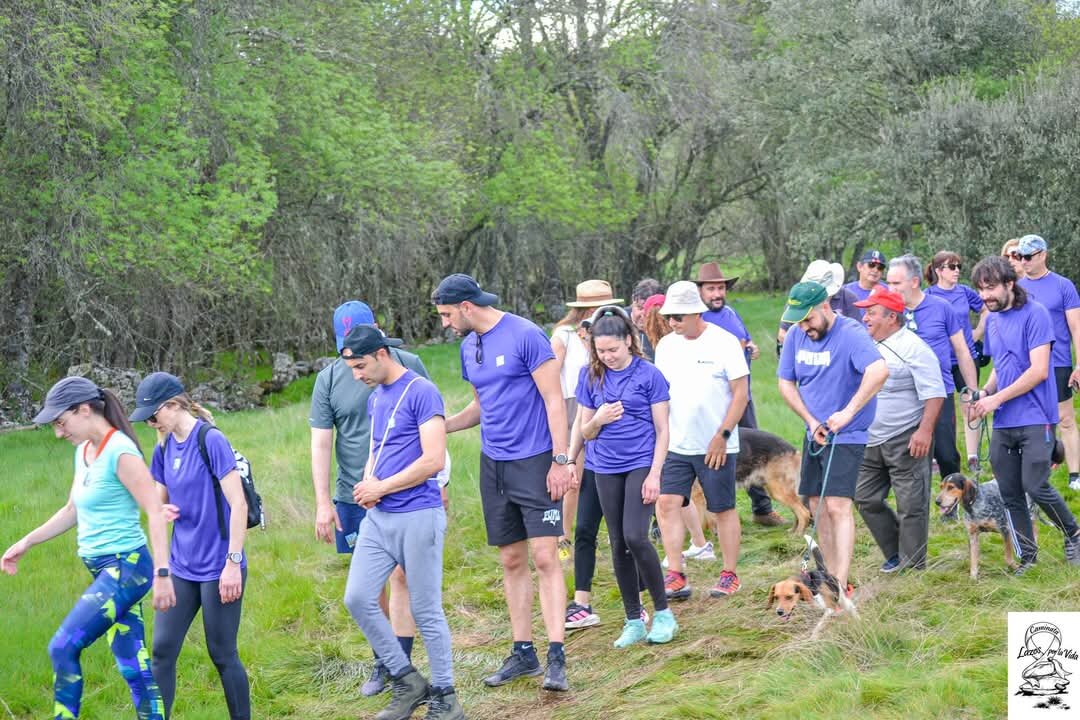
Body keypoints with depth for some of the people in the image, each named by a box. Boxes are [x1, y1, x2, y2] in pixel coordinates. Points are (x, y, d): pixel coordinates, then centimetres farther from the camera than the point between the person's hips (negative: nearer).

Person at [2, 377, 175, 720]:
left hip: (126, 567, -9)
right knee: (133, 666, 7)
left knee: (63, 648, -14)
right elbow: (72, 510, 23)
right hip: (105, 571, 9)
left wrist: (161, 573, -23)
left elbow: (155, 512, -19)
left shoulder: (120, 452, -15)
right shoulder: (84, 451, 11)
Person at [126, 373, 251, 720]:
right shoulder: (164, 448, 6)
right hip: (181, 568, 7)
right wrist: (162, 509, -6)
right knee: (162, 651, 4)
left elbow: (238, 504, -15)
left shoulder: (211, 441, -14)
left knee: (223, 655, 3)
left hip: (218, 570, -7)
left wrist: (234, 562, -17)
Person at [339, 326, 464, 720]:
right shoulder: (375, 398, 14)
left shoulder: (421, 392, -12)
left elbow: (433, 460, -18)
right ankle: (407, 682, 14)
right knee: (358, 598, 1)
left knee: (426, 611, -1)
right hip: (378, 517, 8)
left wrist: (381, 487, -11)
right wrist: (367, 483, 1)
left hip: (418, 515, -8)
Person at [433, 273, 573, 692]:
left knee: (545, 558, -10)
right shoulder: (469, 346, 10)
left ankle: (556, 658, -10)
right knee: (511, 562, 10)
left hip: (534, 462, -7)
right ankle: (523, 653, 18)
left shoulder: (525, 336, -13)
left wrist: (560, 461, -17)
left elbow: (554, 401, -13)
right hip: (494, 465, 7)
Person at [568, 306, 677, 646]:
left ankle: (663, 613, 0)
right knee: (618, 544, 6)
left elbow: (662, 430, -3)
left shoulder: (649, 374, -6)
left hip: (641, 464, -4)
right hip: (606, 468, 4)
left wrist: (654, 475, -11)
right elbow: (584, 432, 9)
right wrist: (598, 420, -14)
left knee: (635, 537, -16)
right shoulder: (590, 375, 3)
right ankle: (633, 622, 16)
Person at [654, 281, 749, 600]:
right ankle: (675, 576, -4)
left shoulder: (724, 343, -8)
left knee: (724, 509, 4)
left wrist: (722, 435, -14)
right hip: (676, 445, 4)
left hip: (715, 446, -4)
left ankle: (729, 575, 16)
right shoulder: (666, 345, 7)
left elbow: (741, 393, -9)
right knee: (667, 504, -7)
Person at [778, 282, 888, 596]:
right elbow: (785, 383, 9)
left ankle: (841, 587, -17)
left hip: (846, 437, -7)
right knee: (818, 506, 11)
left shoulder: (851, 334, -20)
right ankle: (831, 576, 22)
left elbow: (879, 370, -37)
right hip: (815, 435, 7)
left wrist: (847, 413, -36)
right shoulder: (796, 335, 1)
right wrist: (812, 422, -3)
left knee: (837, 506, -15)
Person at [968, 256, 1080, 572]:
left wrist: (997, 398, -16)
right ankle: (1026, 555, 17)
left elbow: (1038, 371, -16)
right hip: (1003, 424, 7)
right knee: (1009, 494, 6)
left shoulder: (1034, 314, -10)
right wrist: (984, 392, 2)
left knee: (1035, 486, -10)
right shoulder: (992, 320, 12)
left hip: (1035, 419, -7)